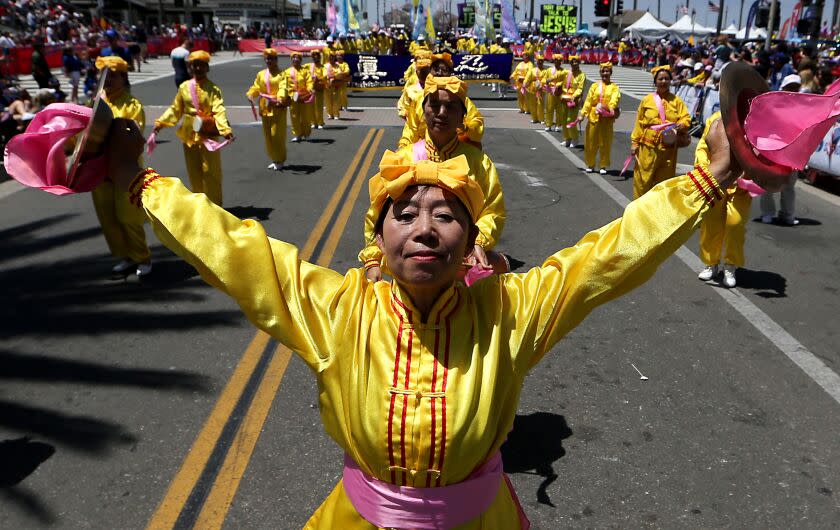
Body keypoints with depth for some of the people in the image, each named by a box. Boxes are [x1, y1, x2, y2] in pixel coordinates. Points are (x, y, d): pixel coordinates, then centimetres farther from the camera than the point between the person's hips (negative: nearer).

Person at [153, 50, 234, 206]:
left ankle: (214, 204, 11)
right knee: (194, 172, 12)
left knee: (210, 172, -1)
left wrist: (226, 129, -31)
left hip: (208, 135, -4)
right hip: (189, 135, 4)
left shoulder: (213, 89, -4)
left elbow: (219, 111, -16)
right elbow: (175, 109, 13)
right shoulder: (184, 87, 7)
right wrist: (161, 122, 4)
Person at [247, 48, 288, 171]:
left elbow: (283, 88, -17)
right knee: (268, 134, 10)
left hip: (278, 108, -6)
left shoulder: (282, 74, -2)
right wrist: (250, 95, -12)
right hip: (265, 108, 6)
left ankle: (280, 160, 7)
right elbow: (256, 87, 9)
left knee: (277, 134, -6)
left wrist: (280, 98, -36)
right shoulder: (261, 74, 13)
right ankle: (274, 159, 23)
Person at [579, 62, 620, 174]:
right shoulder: (594, 86, 8)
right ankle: (590, 165, 19)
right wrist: (582, 114, -8)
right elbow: (588, 101, 2)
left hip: (607, 119, -1)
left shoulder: (614, 87, 4)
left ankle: (603, 166, 15)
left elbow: (615, 98, -15)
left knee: (605, 143, 4)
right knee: (591, 142, 5)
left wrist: (612, 108, -35)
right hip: (594, 117, 1)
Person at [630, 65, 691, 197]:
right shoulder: (646, 100, 2)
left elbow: (686, 119, 1)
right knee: (644, 178, 0)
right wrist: (634, 142, 0)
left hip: (669, 147, 2)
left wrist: (681, 125, -21)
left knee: (665, 179, 9)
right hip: (648, 147, -1)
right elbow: (639, 123, 3)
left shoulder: (677, 101, 5)